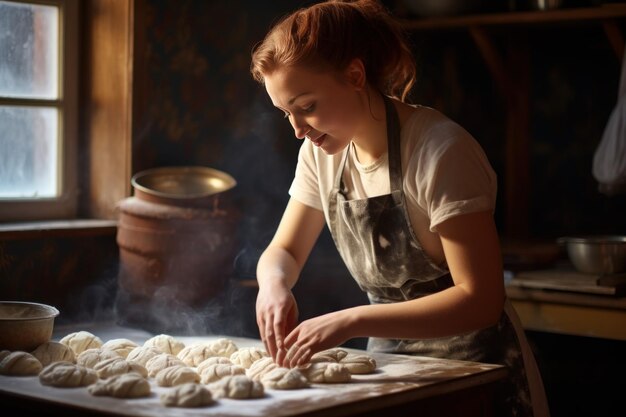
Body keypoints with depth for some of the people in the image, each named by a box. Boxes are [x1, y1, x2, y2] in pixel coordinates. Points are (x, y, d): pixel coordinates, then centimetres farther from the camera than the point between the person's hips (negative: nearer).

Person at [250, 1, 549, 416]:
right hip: (391, 359, 6)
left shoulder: (439, 151, -23)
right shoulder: (322, 152, -2)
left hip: (474, 368, -6)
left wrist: (351, 321, -33)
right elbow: (284, 250, 6)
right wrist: (274, 281, -19)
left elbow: (480, 299, -26)